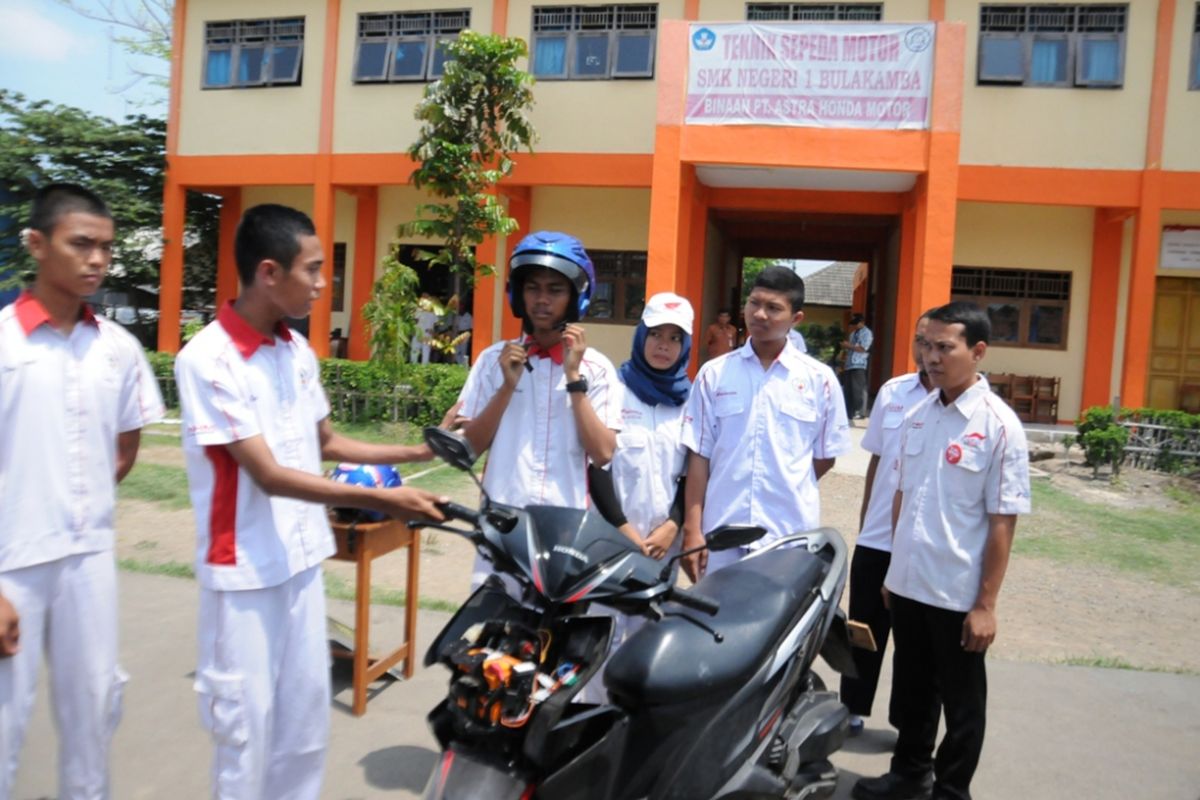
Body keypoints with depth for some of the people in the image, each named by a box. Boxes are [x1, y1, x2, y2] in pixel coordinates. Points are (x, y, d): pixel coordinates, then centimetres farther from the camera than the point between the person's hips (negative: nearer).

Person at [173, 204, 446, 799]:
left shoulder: (298, 351, 3)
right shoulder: (208, 361, -18)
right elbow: (270, 476, -22)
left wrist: (419, 452, 7)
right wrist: (381, 500, -28)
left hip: (301, 558, 7)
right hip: (245, 570, -6)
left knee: (307, 711, 17)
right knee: (247, 722, 8)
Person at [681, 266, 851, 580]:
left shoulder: (820, 378, 1)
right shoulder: (714, 373, 2)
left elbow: (825, 456, 10)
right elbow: (699, 456, 1)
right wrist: (692, 529, -3)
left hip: (792, 534, 0)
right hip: (722, 533, 1)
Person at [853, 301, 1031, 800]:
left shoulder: (999, 425, -14)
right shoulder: (917, 415, 3)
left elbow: (1003, 522, -13)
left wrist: (986, 604, -13)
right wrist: (894, 568, 14)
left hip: (959, 594, -5)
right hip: (908, 585, 6)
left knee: (961, 702, 13)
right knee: (911, 689, 21)